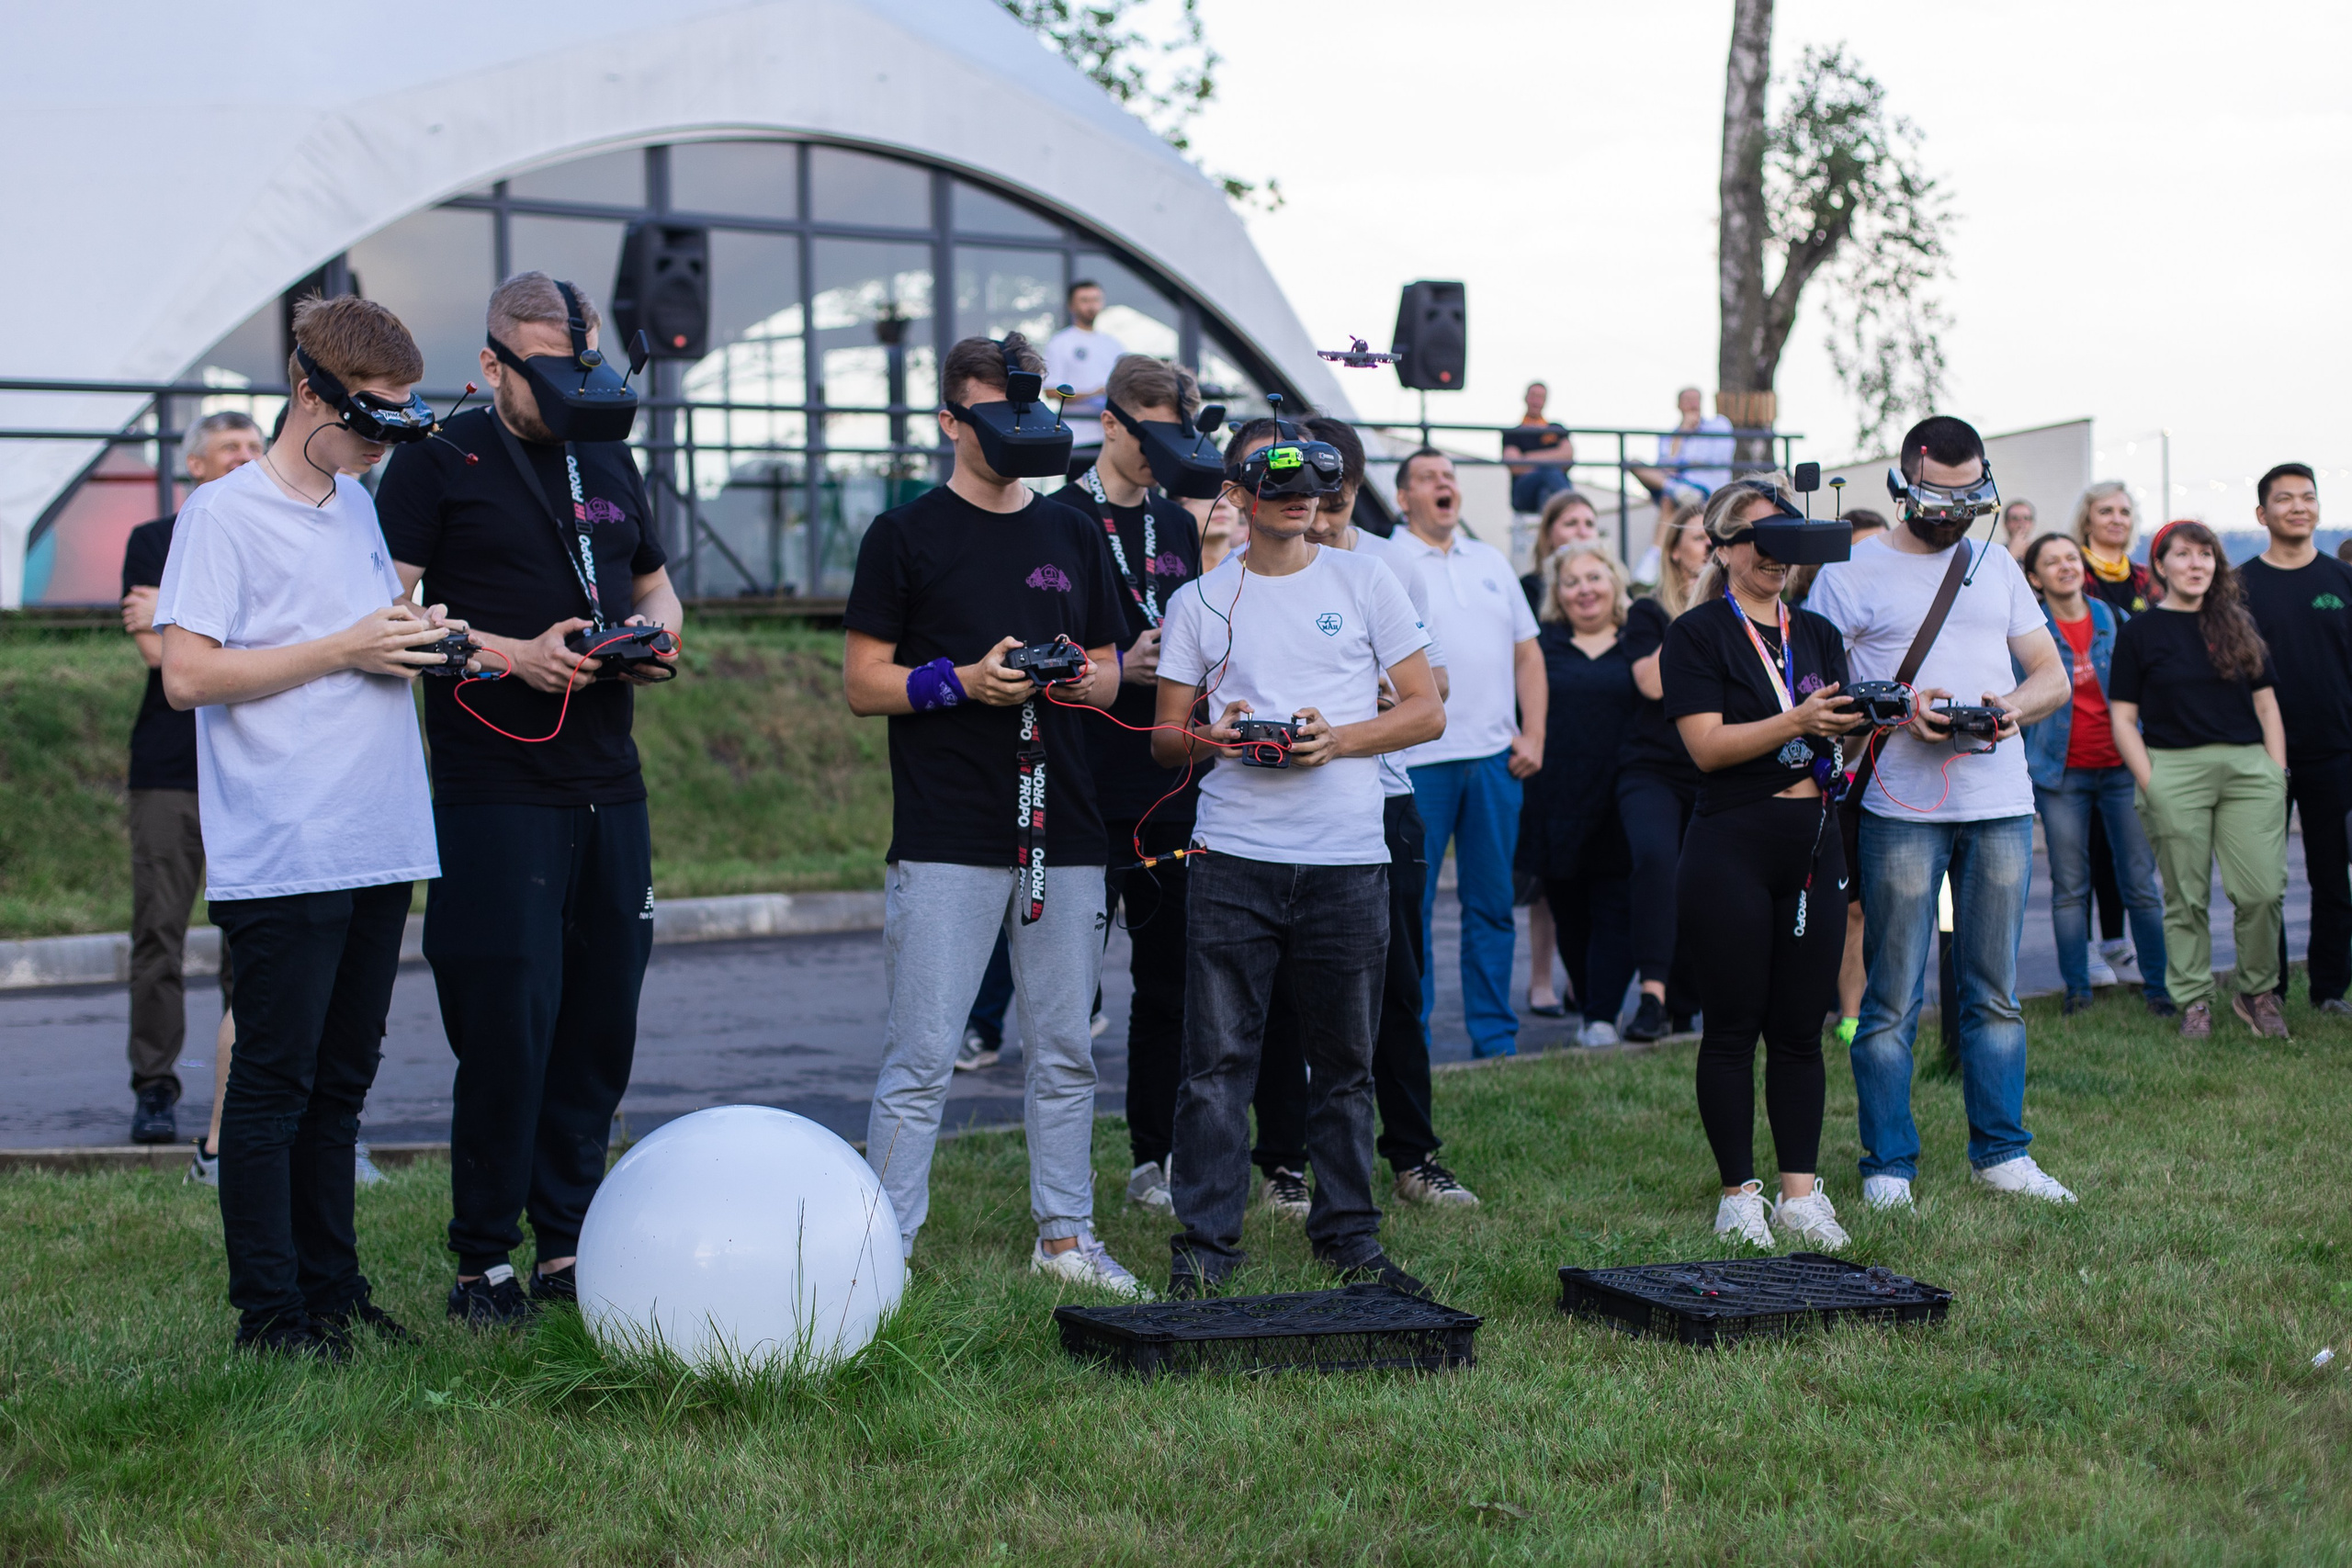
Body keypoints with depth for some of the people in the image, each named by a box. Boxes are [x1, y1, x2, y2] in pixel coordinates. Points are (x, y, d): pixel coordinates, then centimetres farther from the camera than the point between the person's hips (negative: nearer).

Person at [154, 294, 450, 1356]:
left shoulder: (358, 506, 16)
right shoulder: (224, 513, -7)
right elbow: (188, 674, -15)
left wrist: (417, 639, 6)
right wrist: (345, 649, -16)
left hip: (379, 845, 8)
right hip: (281, 859, -7)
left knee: (341, 1079, 13)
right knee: (275, 1081, -3)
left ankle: (331, 1286, 20)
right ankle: (268, 1308, 4)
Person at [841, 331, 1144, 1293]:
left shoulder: (1073, 537, 15)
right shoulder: (906, 536, 1)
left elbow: (1109, 673, 20)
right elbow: (863, 683, -1)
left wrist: (1081, 680, -4)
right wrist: (966, 681, -16)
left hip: (1065, 833, 5)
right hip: (945, 841, -5)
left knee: (1066, 1053, 10)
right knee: (921, 1058, -6)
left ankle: (1065, 1233, 21)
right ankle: (884, 1243, 2)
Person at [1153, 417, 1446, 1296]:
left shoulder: (1364, 582, 8)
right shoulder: (1200, 601, 10)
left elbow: (1427, 712, 7)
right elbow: (1165, 736, 12)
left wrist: (1338, 738, -9)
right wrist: (1209, 739, -11)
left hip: (1346, 861, 0)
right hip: (1234, 860, 0)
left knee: (1344, 1065, 8)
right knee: (1217, 1063, -3)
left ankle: (1348, 1237, 20)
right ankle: (1204, 1245, 4)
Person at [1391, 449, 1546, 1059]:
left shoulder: (1492, 562, 17)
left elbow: (1527, 654, 17)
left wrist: (1533, 736, 7)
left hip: (1494, 756, 5)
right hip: (1416, 758, -5)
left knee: (1492, 904, 8)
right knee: (1409, 906, -2)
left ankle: (1496, 1038, 15)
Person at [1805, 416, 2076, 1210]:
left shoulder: (1997, 567, 16)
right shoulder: (1849, 573, 1)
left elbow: (2054, 675, 16)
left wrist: (2015, 707, -6)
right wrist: (1900, 711, -17)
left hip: (2002, 805, 4)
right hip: (1901, 809, -4)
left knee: (1995, 993, 10)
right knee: (1893, 1000, -2)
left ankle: (2002, 1153, 19)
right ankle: (1887, 1166, 6)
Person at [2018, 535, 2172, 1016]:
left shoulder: (2116, 621, 6)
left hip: (2120, 766, 1)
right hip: (2061, 774, -1)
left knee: (2141, 882, 0)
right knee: (2069, 885, 3)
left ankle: (2158, 985, 7)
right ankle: (2077, 989, 10)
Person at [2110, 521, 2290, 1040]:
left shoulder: (2238, 625, 15)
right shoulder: (2139, 632, 5)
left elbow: (2267, 705, 16)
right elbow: (2123, 717, 2)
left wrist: (2277, 773, 6)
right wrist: (2150, 783, -7)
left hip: (2248, 765, 3)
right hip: (2174, 768, -2)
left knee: (2264, 891, -4)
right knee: (2186, 896, 0)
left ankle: (2258, 992, 14)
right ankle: (2194, 1001, 12)